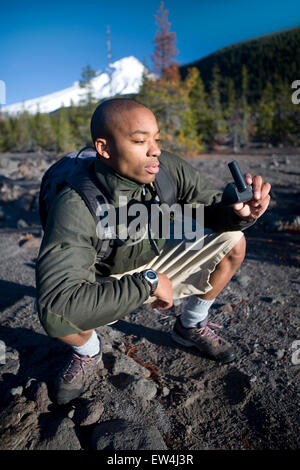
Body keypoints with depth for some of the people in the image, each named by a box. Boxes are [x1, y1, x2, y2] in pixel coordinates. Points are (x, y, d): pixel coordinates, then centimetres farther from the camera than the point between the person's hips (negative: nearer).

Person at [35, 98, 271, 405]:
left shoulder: (169, 169, -21)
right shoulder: (76, 205, -35)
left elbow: (213, 206, -7)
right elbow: (56, 300, -43)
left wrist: (241, 212, -33)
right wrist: (148, 284, -38)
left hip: (157, 263, 4)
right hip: (106, 285, -4)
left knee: (233, 242, -9)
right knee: (56, 312, -35)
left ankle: (191, 327, 15)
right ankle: (87, 352, 6)